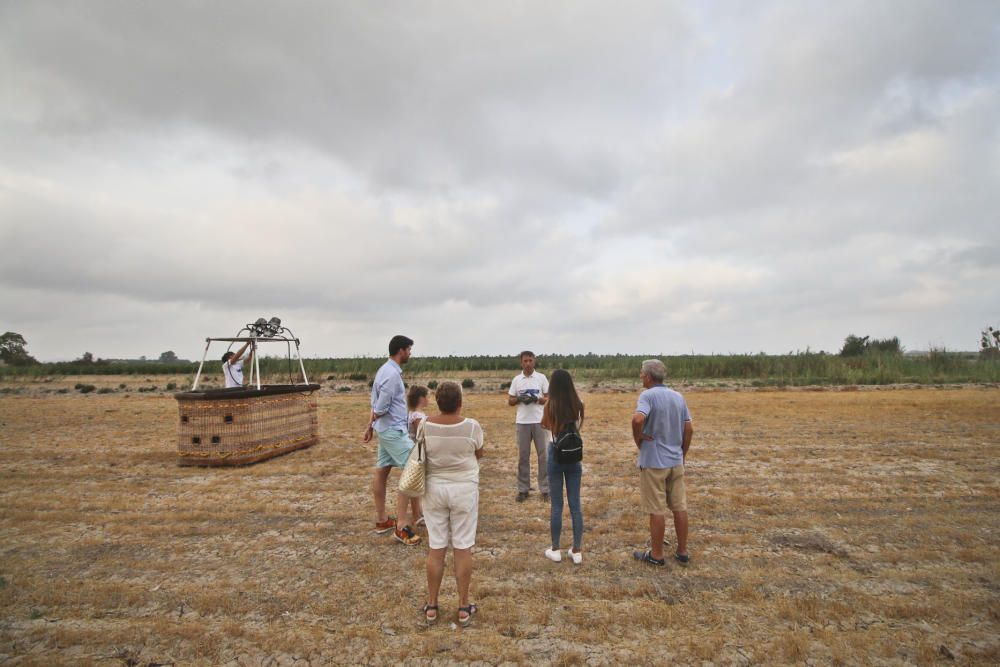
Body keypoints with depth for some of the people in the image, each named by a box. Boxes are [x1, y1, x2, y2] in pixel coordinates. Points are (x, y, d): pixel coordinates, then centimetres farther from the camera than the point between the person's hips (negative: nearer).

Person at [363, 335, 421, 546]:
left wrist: (370, 426, 16)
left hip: (387, 430, 10)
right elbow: (380, 408, -21)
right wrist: (373, 422, 0)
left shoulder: (386, 370, 12)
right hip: (394, 430, -10)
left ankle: (381, 520, 26)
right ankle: (401, 526, -7)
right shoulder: (392, 374, -21)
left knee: (382, 471, 14)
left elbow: (376, 404, 14)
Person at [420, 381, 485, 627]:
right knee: (463, 547, 8)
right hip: (464, 489, -2)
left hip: (434, 488, 2)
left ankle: (431, 606, 24)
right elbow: (479, 454, 3)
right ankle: (464, 607, 20)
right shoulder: (471, 426, -14)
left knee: (436, 548, 11)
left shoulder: (424, 426, -9)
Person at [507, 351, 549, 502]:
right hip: (522, 422, 2)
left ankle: (545, 489, 13)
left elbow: (549, 398, 0)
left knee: (543, 455, 3)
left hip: (539, 421, -1)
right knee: (523, 456, 8)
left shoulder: (541, 378, 0)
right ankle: (523, 489, 18)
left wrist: (536, 399, -19)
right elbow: (510, 401, 7)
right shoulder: (516, 380, 5)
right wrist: (520, 399, -13)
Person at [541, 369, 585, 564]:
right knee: (575, 504, 10)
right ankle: (577, 551, 17)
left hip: (556, 453, -2)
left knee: (556, 504, 7)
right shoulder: (578, 404, -5)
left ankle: (555, 550, 17)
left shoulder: (550, 405, -13)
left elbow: (544, 425, 4)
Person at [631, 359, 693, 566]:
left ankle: (656, 555, 15)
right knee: (680, 507, 13)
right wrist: (683, 454, 19)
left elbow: (637, 419, -34)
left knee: (657, 511, 3)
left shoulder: (648, 395, -15)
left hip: (653, 461, -6)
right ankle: (682, 552, 24)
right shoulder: (678, 397, 6)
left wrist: (638, 438, -16)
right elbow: (689, 430, 9)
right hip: (676, 461, 7)